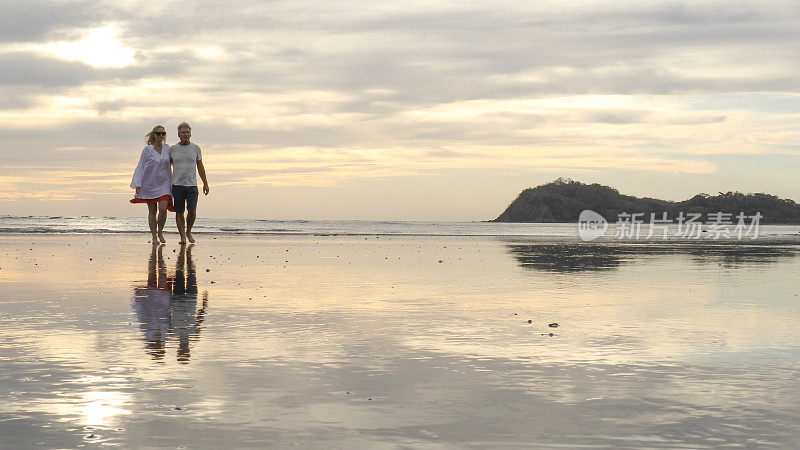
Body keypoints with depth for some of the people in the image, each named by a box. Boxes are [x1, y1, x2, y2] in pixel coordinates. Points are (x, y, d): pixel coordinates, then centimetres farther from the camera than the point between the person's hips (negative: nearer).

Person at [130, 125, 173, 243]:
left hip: (164, 183, 1)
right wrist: (138, 184, -8)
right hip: (149, 184, -1)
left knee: (163, 209, -14)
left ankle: (160, 232, 6)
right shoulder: (147, 150, -2)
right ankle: (154, 237, 12)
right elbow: (140, 167, -1)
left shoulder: (167, 148, 7)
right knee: (152, 211, 3)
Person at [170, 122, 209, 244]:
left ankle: (188, 232, 16)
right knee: (179, 212, -1)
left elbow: (200, 167, 14)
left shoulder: (195, 148, 8)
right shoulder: (172, 149, 6)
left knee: (192, 212, -7)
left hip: (192, 185, 0)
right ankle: (182, 236, 6)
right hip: (177, 185, 0)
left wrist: (205, 183, 11)